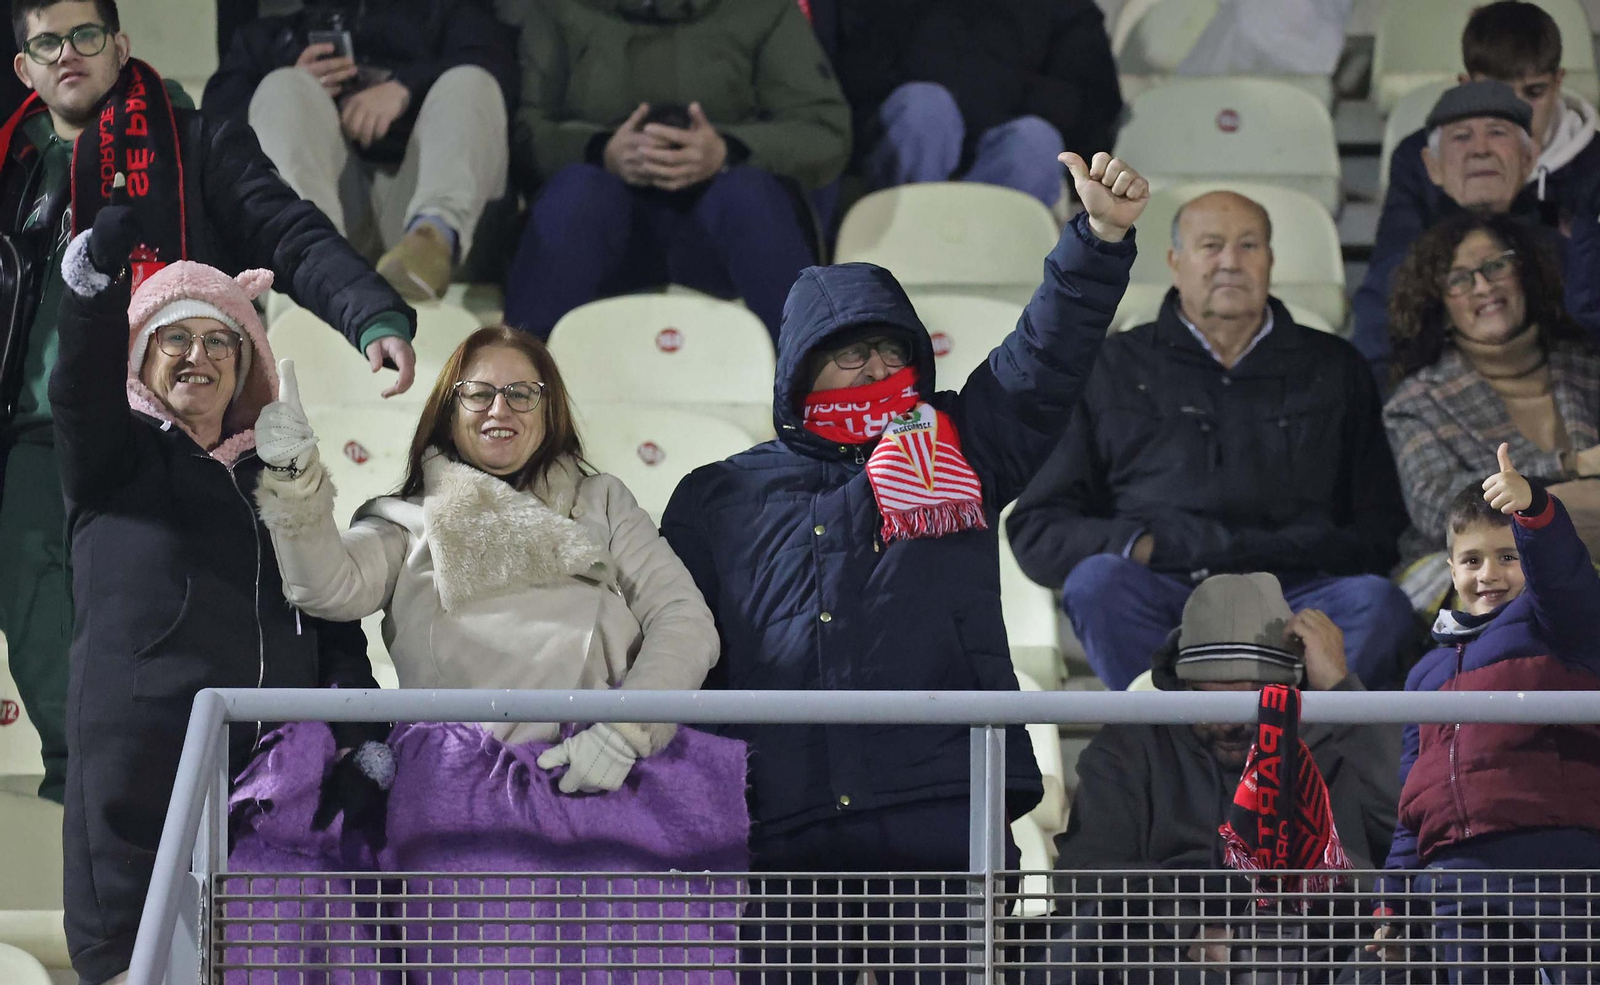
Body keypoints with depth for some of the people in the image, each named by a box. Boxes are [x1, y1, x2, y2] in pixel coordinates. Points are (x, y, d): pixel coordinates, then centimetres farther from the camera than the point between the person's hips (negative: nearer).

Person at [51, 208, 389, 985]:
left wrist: (367, 744, 7)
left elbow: (334, 627, 21)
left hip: (275, 769, 5)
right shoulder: (117, 461, 11)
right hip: (142, 766, -4)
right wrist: (94, 281, -30)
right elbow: (81, 392, -12)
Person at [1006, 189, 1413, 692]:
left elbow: (1382, 527, 21)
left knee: (1378, 603, -32)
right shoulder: (1114, 369, 23)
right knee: (1098, 581, -35)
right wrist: (1136, 547, -4)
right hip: (1157, 595, -1)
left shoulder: (1335, 369, 26)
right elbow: (1037, 529, 17)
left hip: (1296, 589, 1)